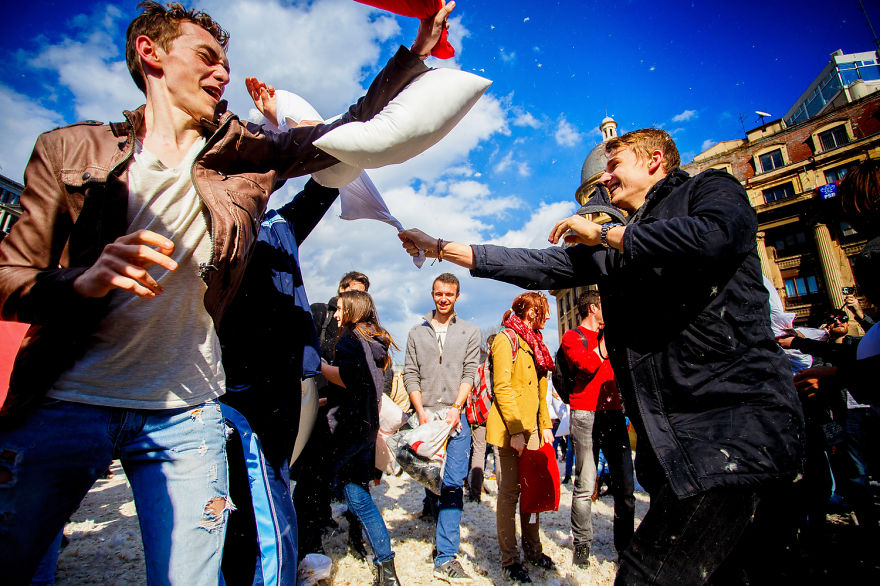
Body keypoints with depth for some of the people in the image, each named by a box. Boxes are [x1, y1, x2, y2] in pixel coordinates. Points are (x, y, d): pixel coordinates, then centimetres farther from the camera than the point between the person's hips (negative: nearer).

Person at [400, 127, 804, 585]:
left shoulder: (711, 188, 5)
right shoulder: (615, 249, 22)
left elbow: (714, 238, -19)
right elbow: (539, 267, 17)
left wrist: (603, 233, -4)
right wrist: (441, 248, 16)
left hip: (734, 421, -7)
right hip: (669, 440, 7)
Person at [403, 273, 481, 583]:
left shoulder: (470, 331, 9)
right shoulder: (417, 333, 11)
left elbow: (469, 373, 1)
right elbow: (411, 375, 6)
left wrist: (455, 408, -11)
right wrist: (421, 411, -6)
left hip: (456, 416, -1)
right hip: (426, 416, 2)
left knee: (453, 483, -7)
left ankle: (446, 557, -1)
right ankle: (444, 537, 33)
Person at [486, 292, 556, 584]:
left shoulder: (533, 343, 17)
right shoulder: (506, 339, -11)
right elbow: (502, 389, -17)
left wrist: (545, 425, 12)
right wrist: (516, 430, -20)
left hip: (532, 427, 8)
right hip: (511, 429, -8)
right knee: (510, 492, 3)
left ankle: (532, 548, 32)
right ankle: (509, 560, 17)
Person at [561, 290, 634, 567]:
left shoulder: (609, 337, 20)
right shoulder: (572, 337, 1)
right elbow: (589, 365, -16)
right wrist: (608, 335, -6)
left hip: (614, 413, 6)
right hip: (585, 415, -6)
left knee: (625, 484, 7)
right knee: (585, 486, -3)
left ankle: (625, 544, 21)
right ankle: (582, 546, 10)